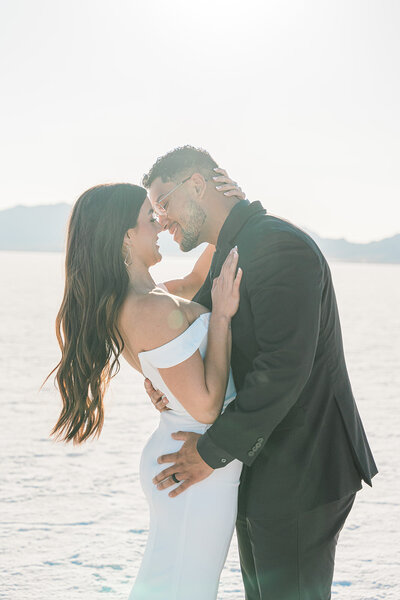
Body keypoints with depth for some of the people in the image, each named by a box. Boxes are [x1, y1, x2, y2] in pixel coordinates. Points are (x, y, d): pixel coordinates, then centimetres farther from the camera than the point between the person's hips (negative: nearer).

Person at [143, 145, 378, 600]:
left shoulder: (279, 246, -19)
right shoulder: (226, 256, 13)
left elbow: (285, 366, -27)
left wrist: (213, 450, -22)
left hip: (300, 475, -10)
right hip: (259, 473, 10)